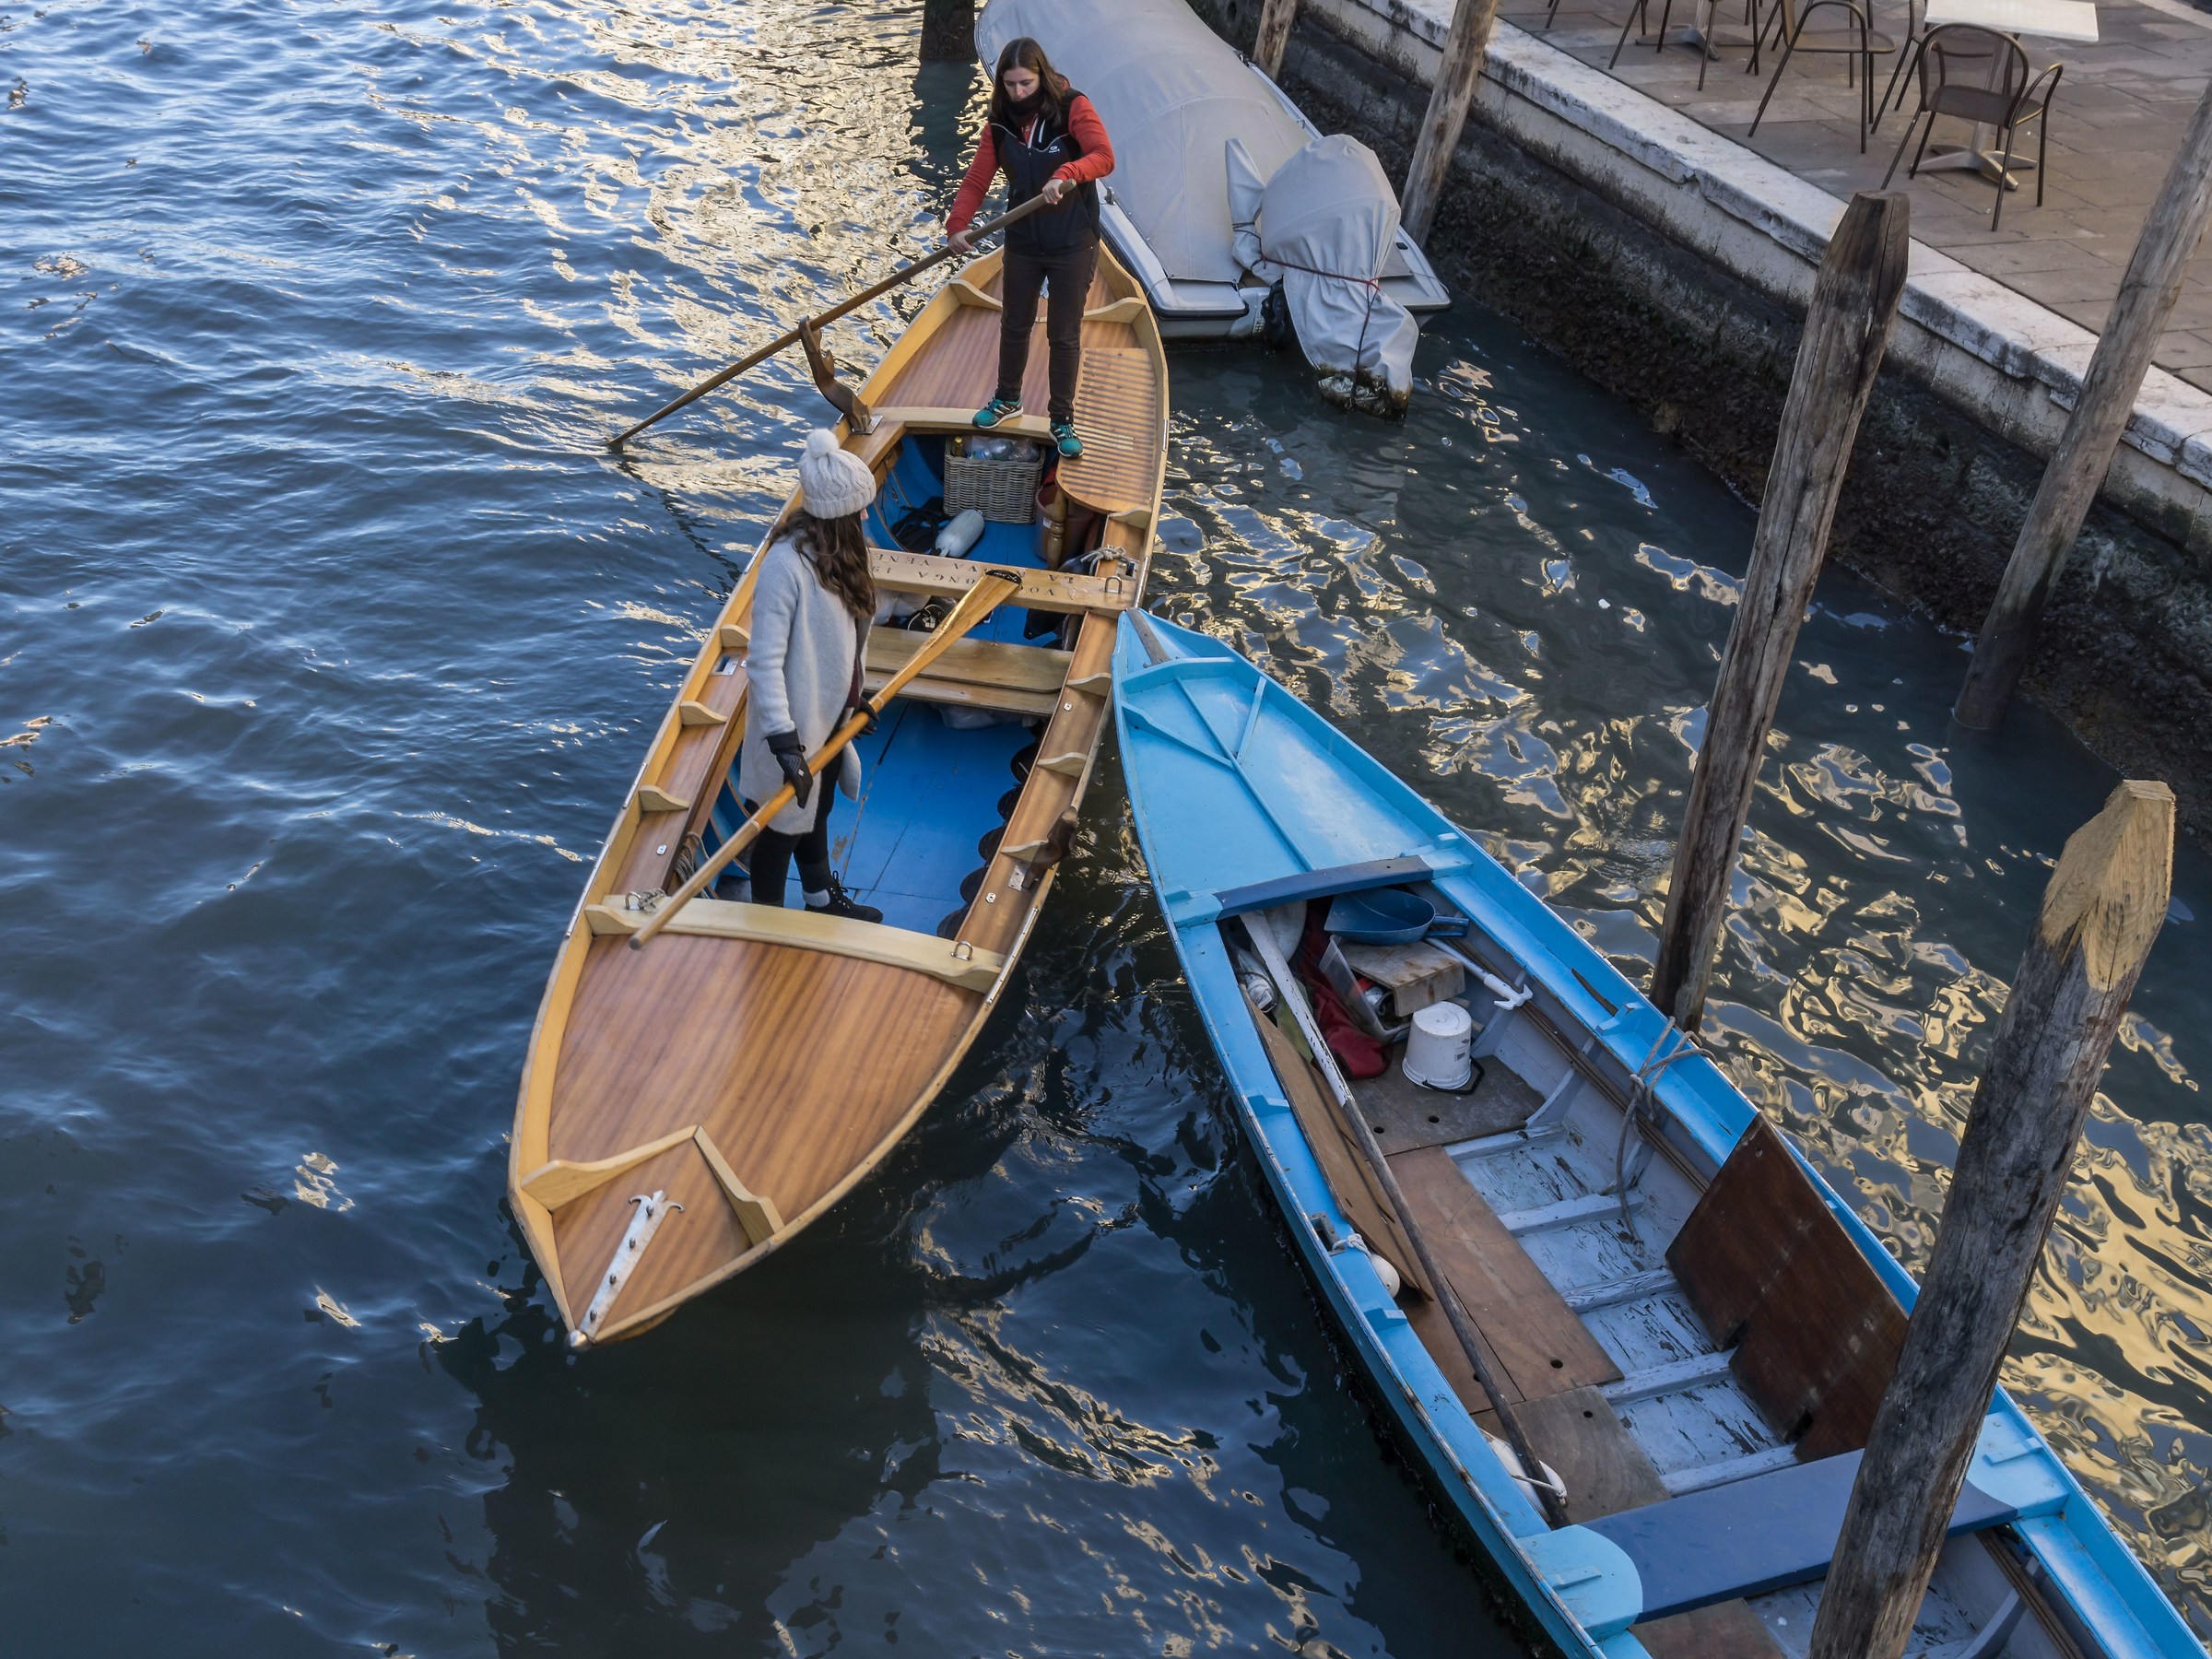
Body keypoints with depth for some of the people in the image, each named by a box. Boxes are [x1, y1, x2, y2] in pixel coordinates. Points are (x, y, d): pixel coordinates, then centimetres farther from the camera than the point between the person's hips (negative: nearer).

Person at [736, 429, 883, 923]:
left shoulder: (835, 551, -3)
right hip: (795, 725, -8)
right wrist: (784, 742, -32)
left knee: (817, 811, 28)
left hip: (831, 715, 8)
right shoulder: (787, 564, -30)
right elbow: (764, 661, -30)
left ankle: (822, 899, 49)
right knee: (783, 827, 11)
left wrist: (854, 697, 18)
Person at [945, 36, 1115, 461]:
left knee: (1064, 335, 2)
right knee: (1014, 326, 18)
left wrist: (1066, 173, -44)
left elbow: (1104, 157, -27)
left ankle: (1062, 420, 16)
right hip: (1022, 242, 4)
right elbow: (977, 179, -1)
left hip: (1073, 244, -4)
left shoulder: (1073, 107, -13)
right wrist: (957, 224, -14)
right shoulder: (1000, 124, -1)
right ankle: (1008, 399, 40)